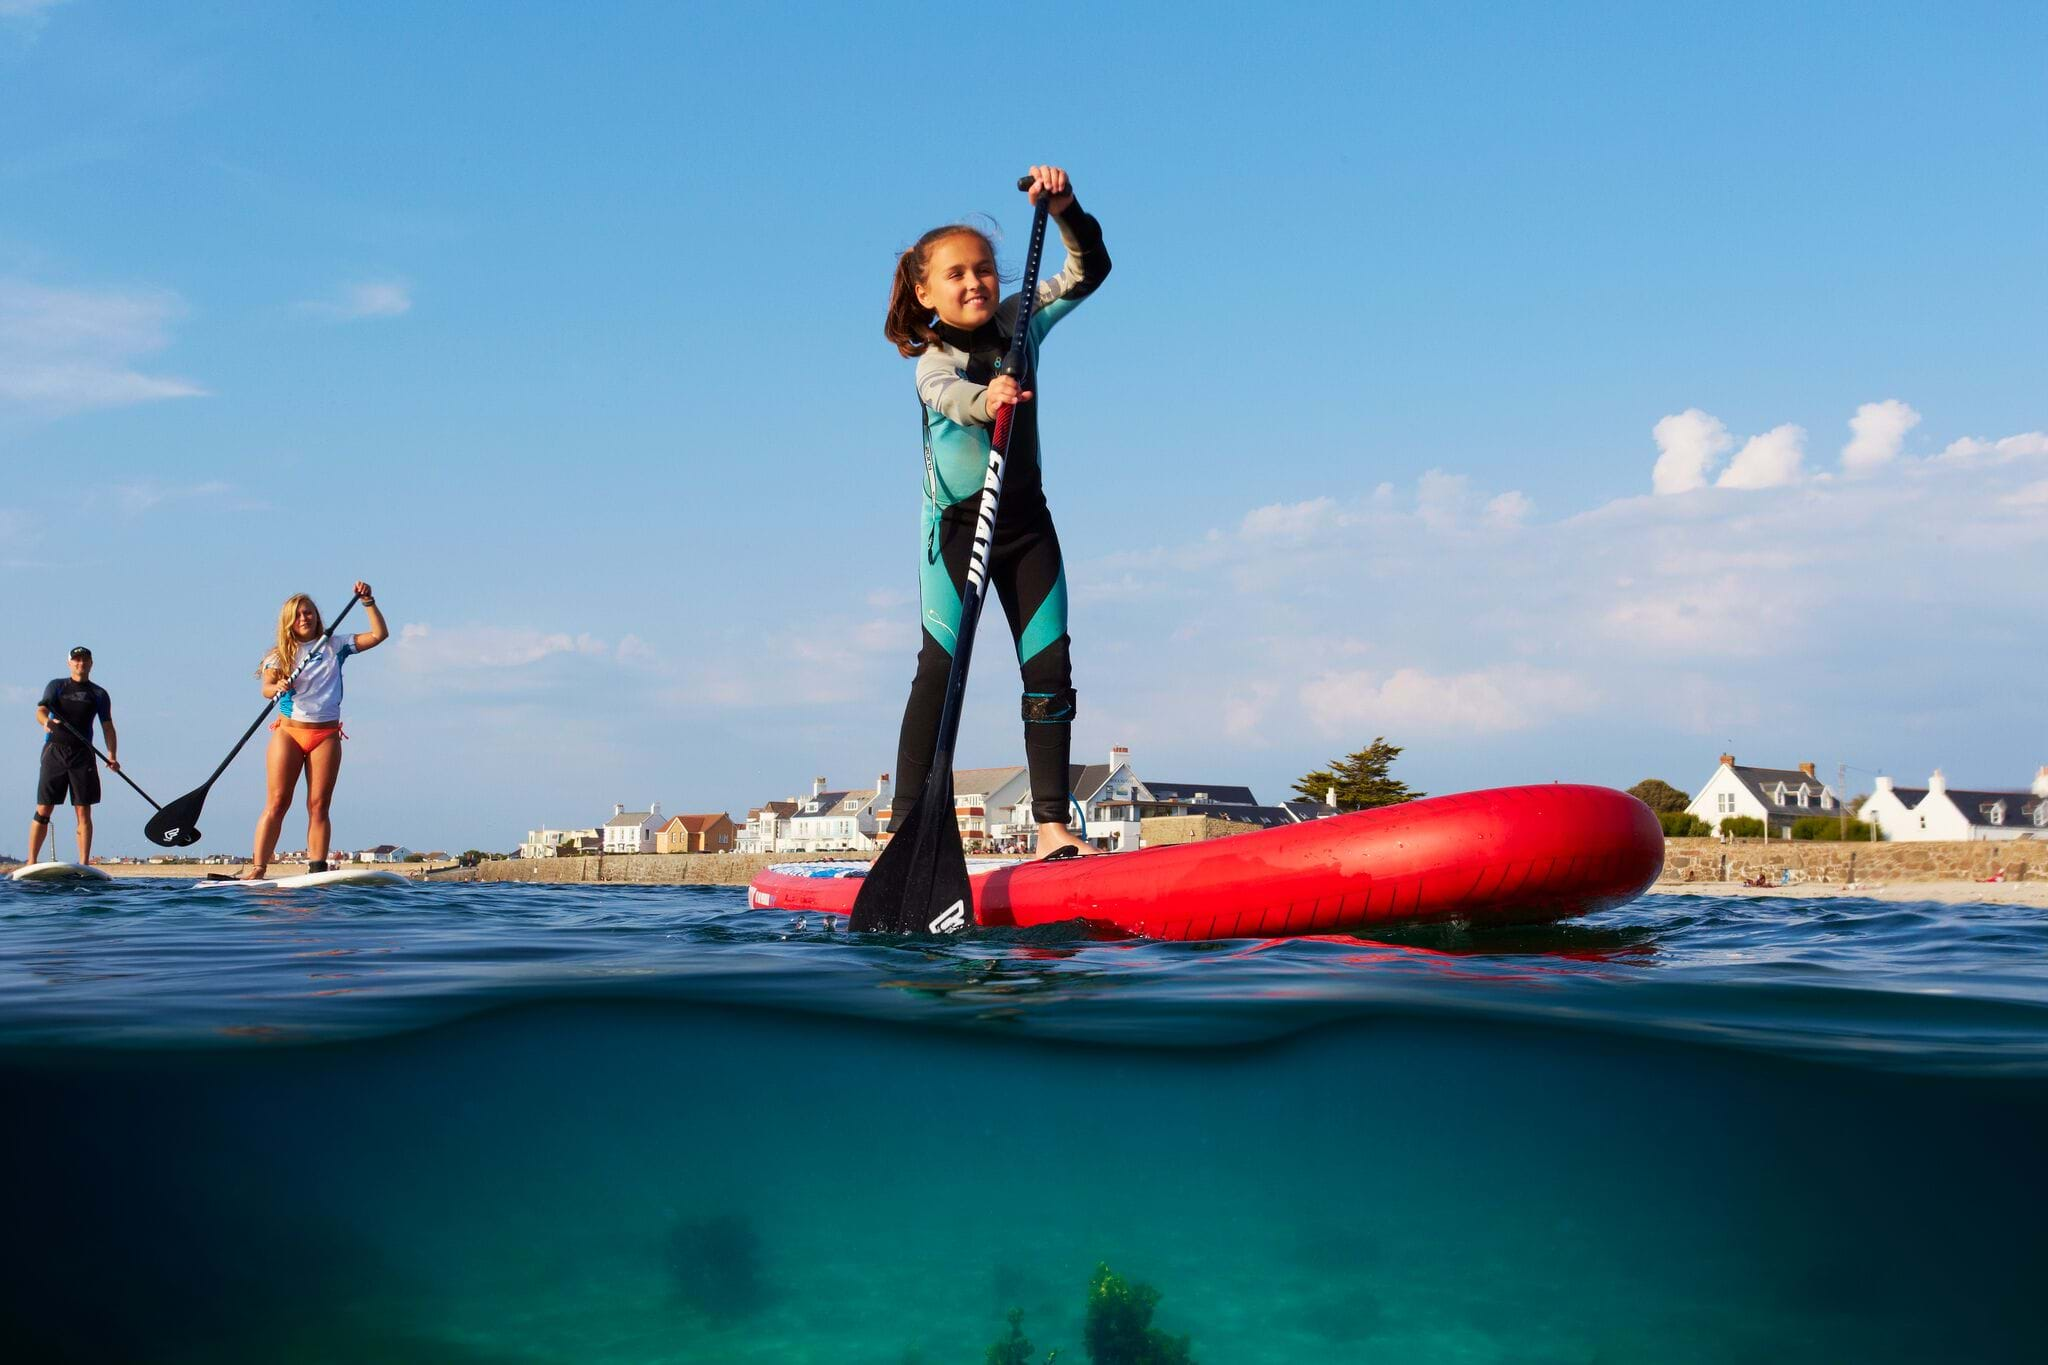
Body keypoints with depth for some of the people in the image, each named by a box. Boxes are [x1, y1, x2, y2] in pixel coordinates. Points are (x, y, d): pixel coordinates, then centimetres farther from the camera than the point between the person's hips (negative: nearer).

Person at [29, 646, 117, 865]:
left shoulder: (99, 694, 12)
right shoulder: (56, 686, 9)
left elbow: (107, 726, 6)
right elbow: (41, 710, -5)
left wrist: (111, 755, -9)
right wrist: (45, 721, -29)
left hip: (83, 754, 1)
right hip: (55, 751, -1)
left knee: (83, 811, -2)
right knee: (43, 810, -2)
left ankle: (84, 864, -1)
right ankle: (32, 862, 2)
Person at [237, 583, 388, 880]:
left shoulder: (334, 646, 12)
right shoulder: (280, 655, 7)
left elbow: (379, 634, 7)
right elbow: (266, 687, -10)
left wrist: (368, 602, -3)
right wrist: (278, 688, -32)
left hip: (326, 735, 1)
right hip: (288, 732, -1)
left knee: (319, 805, -4)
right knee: (277, 803, -7)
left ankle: (317, 869, -6)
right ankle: (258, 868, -8)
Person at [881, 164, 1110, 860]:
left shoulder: (1018, 322, 4)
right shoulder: (935, 360, -13)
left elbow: (1088, 273, 7)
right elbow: (948, 394, -37)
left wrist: (1065, 211, -10)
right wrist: (987, 398, -59)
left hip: (1026, 522, 5)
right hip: (958, 525, -5)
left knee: (1051, 666, -1)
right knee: (942, 666, -10)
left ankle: (1052, 825, 1)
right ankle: (912, 828, -9)